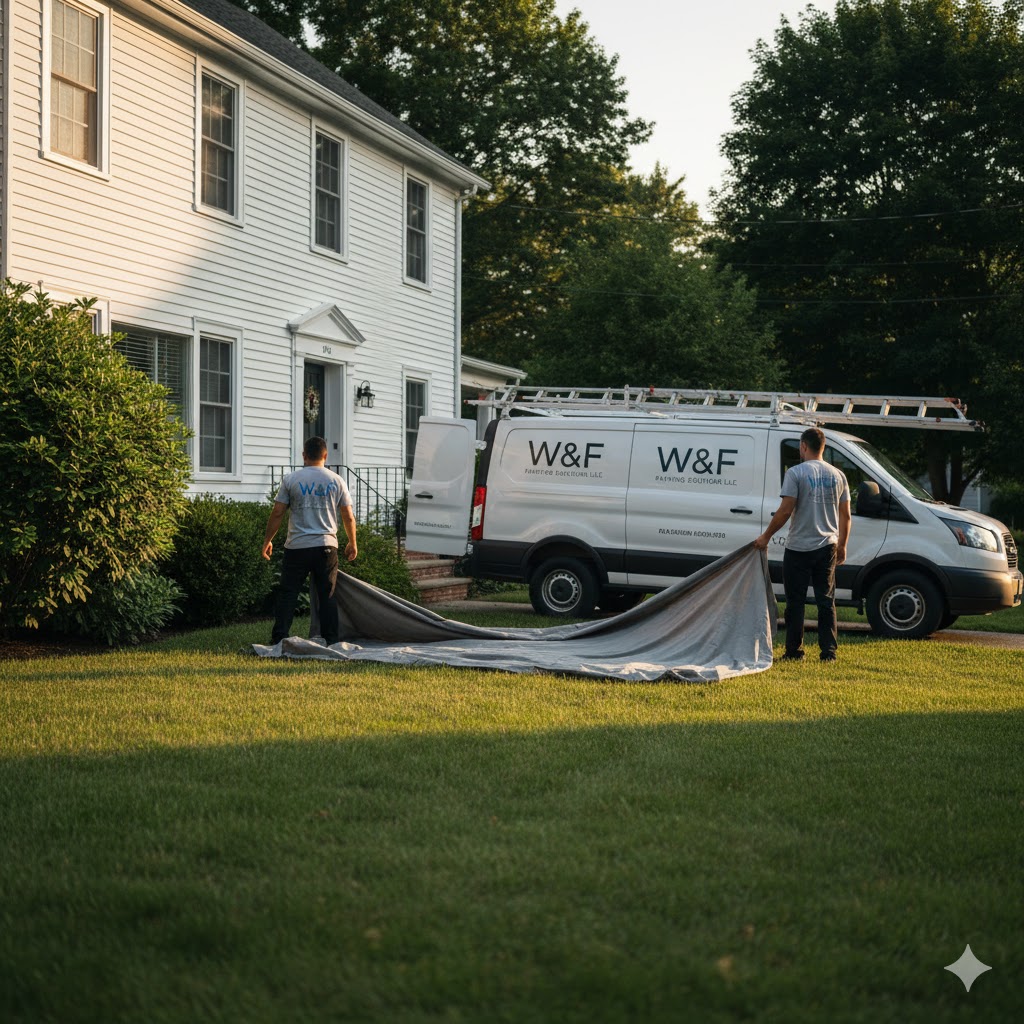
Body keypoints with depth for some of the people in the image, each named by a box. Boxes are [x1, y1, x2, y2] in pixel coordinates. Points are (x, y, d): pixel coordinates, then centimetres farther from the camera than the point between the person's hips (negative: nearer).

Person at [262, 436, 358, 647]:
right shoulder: (336, 481, 4)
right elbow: (348, 517, 7)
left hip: (297, 548, -1)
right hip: (326, 546, 1)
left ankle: (279, 638, 0)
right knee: (327, 596, 6)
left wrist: (268, 541, 12)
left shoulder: (291, 479, 0)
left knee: (288, 594, 4)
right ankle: (331, 640, 4)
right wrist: (352, 544, 21)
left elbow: (277, 513, 0)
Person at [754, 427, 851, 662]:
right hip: (827, 547, 4)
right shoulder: (837, 475, 7)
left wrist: (766, 536, -3)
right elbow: (845, 515, 10)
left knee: (795, 601, 4)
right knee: (826, 601, 9)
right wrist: (842, 546, 20)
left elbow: (785, 510, -14)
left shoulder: (795, 473, -9)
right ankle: (828, 650, 6)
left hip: (799, 548, -4)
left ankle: (794, 651, 7)